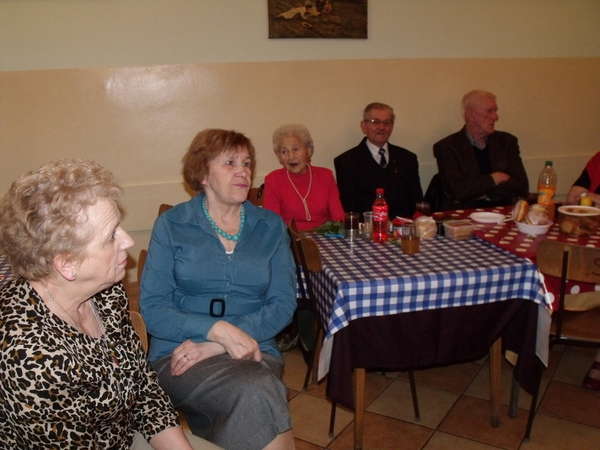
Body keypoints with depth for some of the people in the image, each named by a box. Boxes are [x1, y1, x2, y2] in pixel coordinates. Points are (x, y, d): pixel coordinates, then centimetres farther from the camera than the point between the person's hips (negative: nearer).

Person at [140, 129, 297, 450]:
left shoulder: (271, 226, 8)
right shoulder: (171, 225, 3)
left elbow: (283, 303, 0)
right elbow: (152, 309, -4)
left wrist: (215, 346, -13)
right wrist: (217, 329, -20)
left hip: (254, 352, 2)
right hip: (179, 355, -2)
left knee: (256, 399, -32)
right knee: (257, 394, -31)